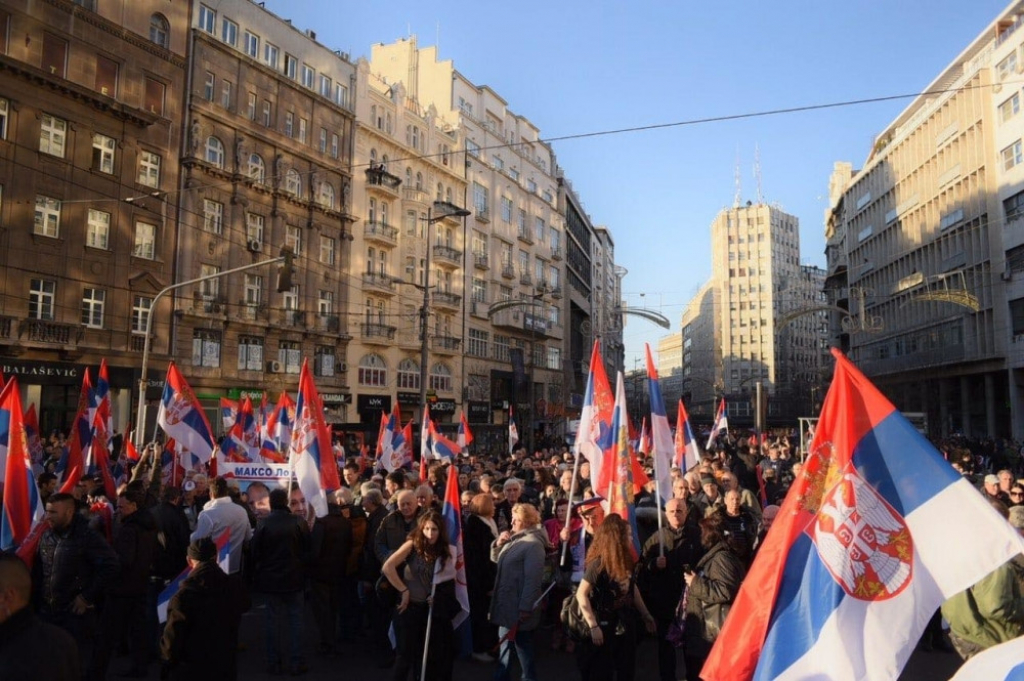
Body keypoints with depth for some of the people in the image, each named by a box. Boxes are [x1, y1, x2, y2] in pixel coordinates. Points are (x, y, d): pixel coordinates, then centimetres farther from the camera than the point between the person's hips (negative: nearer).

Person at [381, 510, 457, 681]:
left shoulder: (443, 551, 1)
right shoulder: (413, 545, -13)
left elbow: (447, 578, 11)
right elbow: (387, 567, -22)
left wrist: (437, 596, -6)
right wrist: (404, 591, -17)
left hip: (427, 608, 5)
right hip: (408, 607, -5)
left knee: (427, 654, 10)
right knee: (406, 654, -2)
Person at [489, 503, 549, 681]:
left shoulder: (533, 544, -19)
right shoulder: (515, 538, 11)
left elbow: (532, 578, -23)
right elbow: (496, 559, 20)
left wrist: (525, 607, -23)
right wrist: (498, 543, 0)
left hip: (520, 606, -9)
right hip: (506, 601, 9)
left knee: (522, 645, 3)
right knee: (504, 642, 17)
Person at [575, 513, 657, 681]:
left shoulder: (625, 560, 0)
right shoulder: (599, 563, -22)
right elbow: (581, 595, -24)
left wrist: (646, 615, 16)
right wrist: (593, 626, -26)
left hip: (625, 625, 7)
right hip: (604, 628, -7)